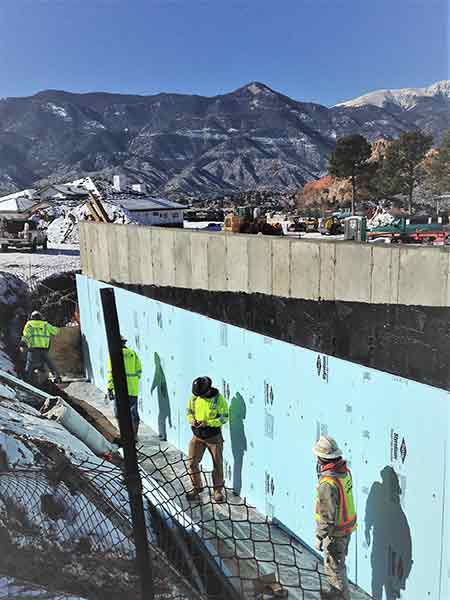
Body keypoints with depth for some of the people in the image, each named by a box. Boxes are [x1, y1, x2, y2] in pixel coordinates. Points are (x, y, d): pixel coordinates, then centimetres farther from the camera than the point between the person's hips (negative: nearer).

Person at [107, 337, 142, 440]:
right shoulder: (133, 353, 8)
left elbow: (111, 373, -9)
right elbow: (139, 371, 8)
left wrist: (110, 389, -5)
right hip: (133, 389, 4)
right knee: (133, 412, 12)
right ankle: (134, 435, 17)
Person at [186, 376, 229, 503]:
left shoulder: (219, 399, -17)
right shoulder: (194, 397, -6)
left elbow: (224, 418, -15)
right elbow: (189, 411, 9)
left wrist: (207, 423, -25)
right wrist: (192, 420, -13)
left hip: (214, 436, -3)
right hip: (197, 436, 3)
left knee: (217, 464, 8)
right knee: (192, 462, 4)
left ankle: (218, 490, 26)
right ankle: (196, 487, 25)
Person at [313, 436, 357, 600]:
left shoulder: (327, 483, -34)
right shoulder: (345, 471, -8)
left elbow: (326, 516, -28)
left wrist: (319, 537, -16)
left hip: (335, 531, -9)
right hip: (348, 526, 9)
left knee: (334, 567, 11)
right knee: (339, 562, 27)